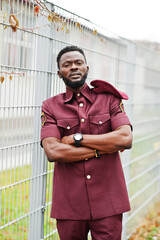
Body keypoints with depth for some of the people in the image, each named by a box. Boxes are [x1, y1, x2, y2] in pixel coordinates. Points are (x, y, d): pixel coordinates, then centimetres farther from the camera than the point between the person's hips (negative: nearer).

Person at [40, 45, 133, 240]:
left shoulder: (109, 99, 6)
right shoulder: (50, 107, 5)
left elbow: (126, 139, -10)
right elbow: (52, 152, -10)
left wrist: (78, 138, -10)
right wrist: (104, 148, -9)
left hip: (107, 201, 0)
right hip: (69, 202, 0)